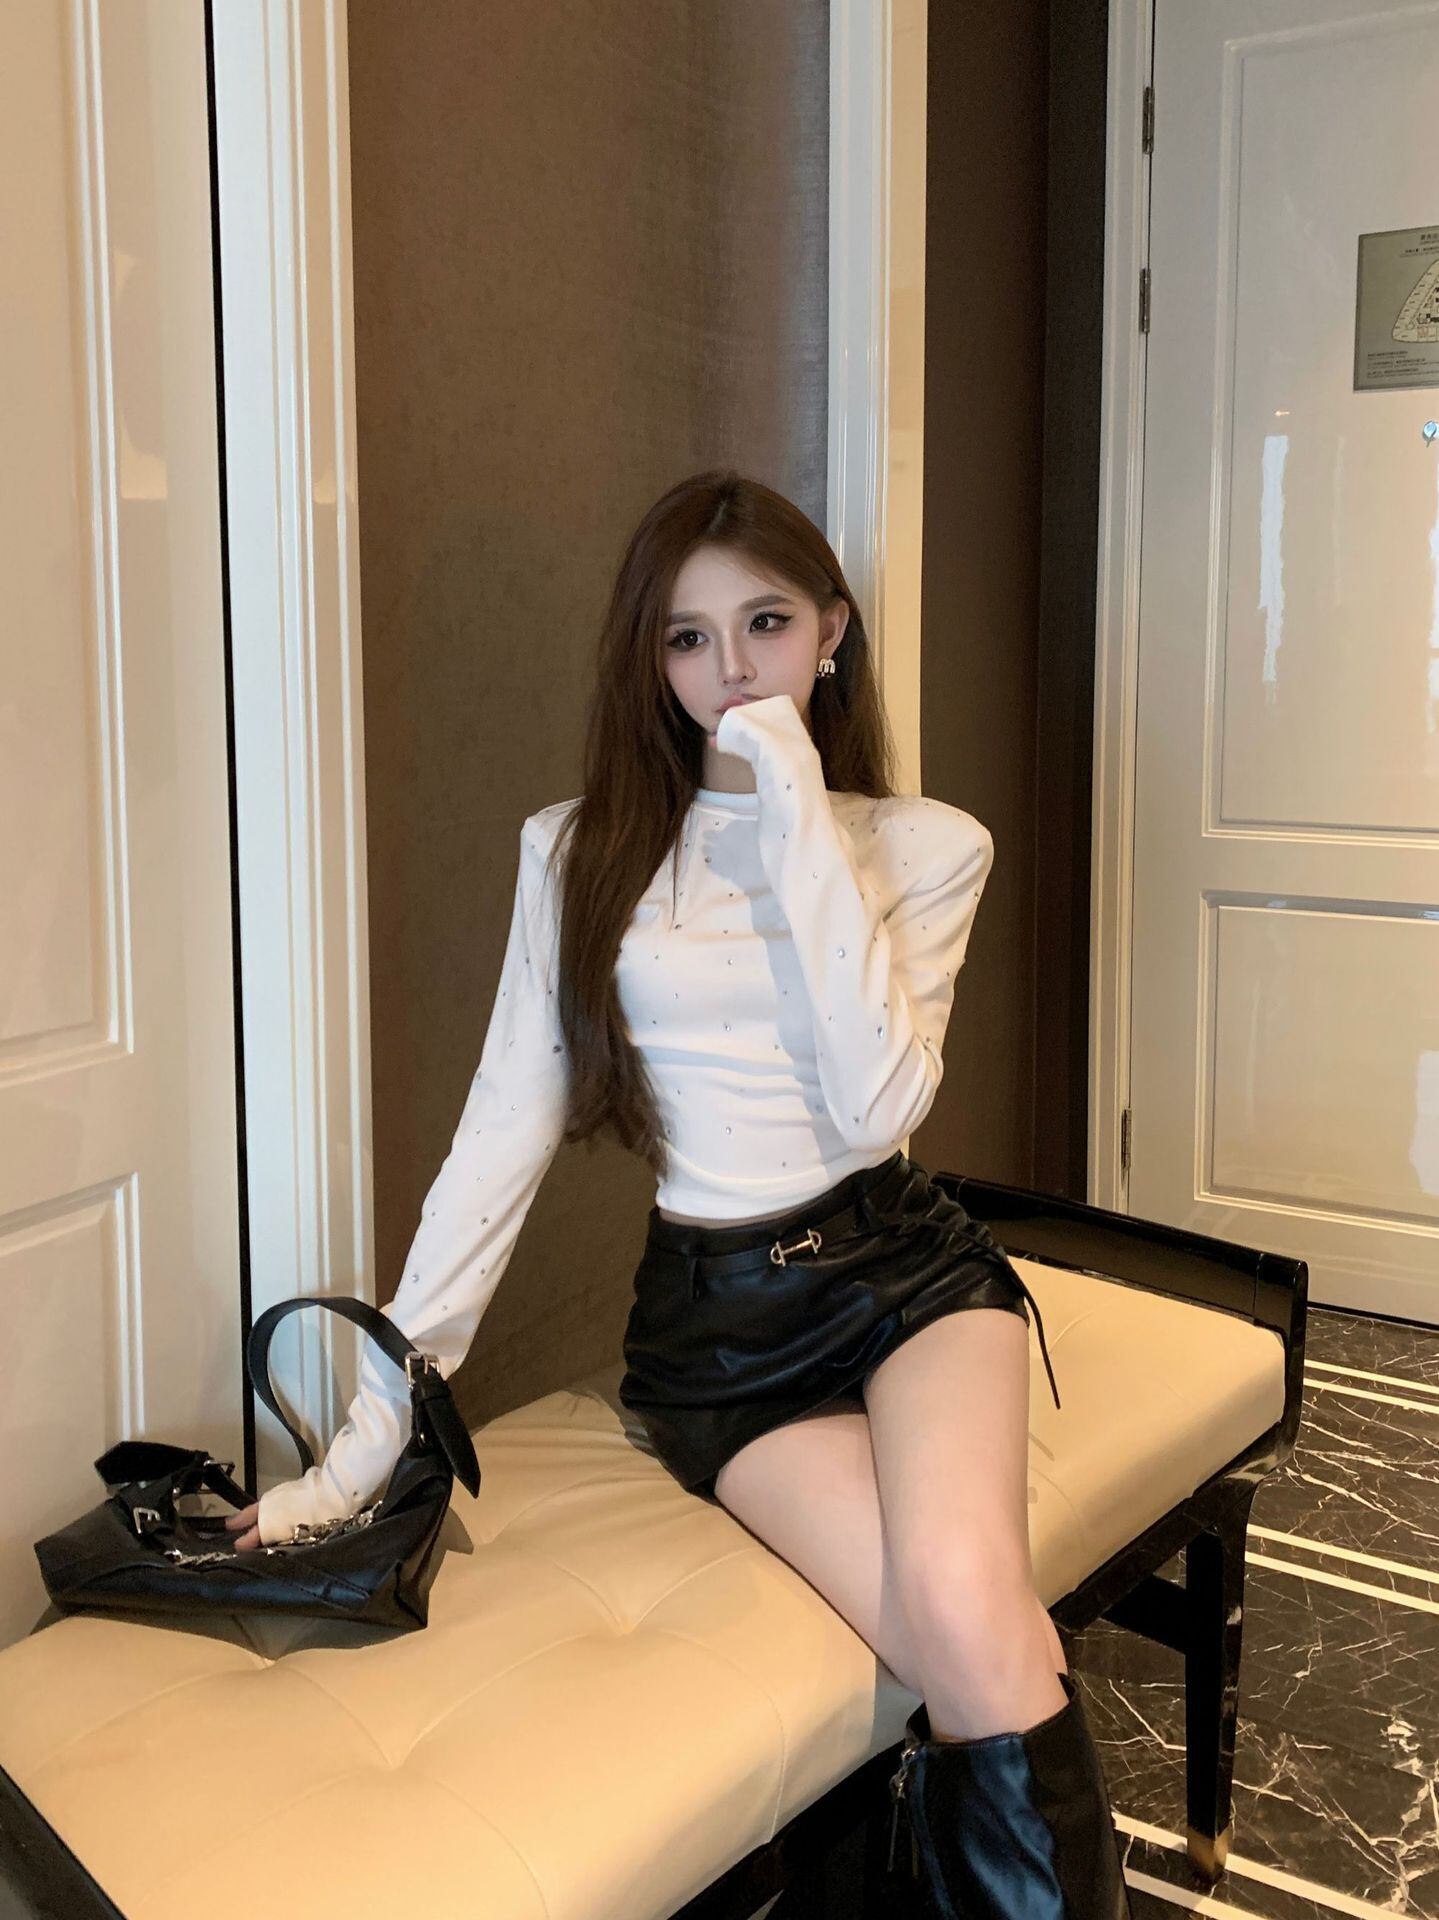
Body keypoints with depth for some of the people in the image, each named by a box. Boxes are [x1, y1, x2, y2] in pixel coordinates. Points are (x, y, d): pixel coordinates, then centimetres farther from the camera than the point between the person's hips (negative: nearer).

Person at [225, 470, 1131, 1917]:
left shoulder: (928, 847, 3)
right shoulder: (579, 853, 4)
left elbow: (876, 1108, -12)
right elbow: (501, 1142, 0)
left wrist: (803, 825, -15)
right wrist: (366, 1439, -5)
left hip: (901, 1266, 0)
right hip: (711, 1321, 0)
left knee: (964, 1601, -30)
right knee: (977, 1660, -24)